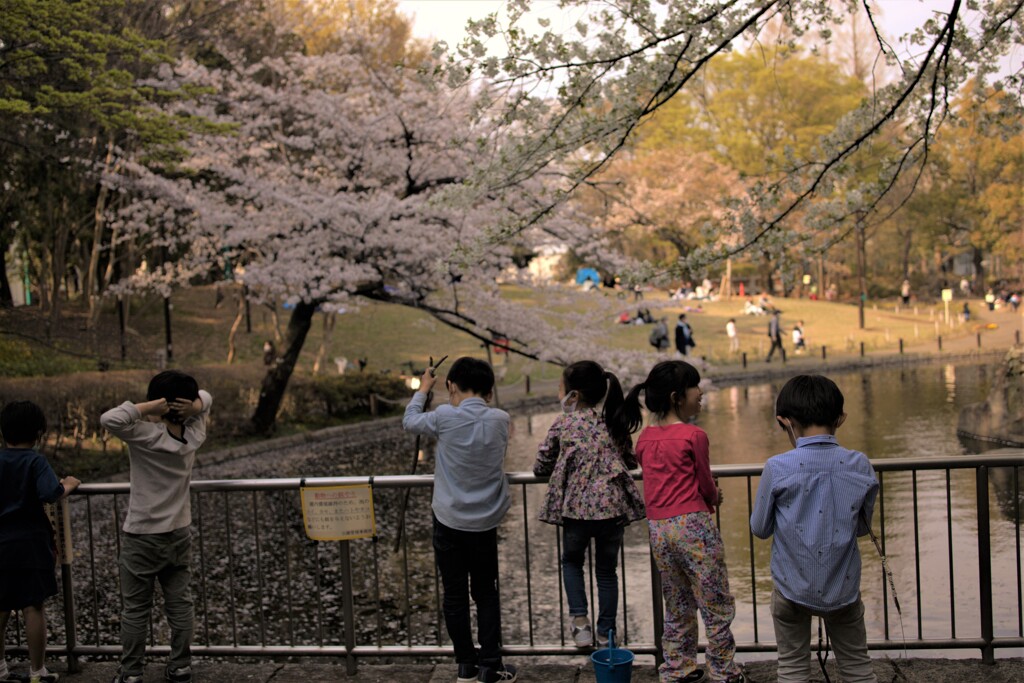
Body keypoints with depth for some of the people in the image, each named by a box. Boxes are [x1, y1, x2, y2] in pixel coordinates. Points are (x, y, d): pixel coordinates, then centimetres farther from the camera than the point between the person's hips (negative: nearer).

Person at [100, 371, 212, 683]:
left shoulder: (146, 435, -20)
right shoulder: (194, 434, -3)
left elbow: (109, 419, -32)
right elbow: (206, 398, 12)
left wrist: (149, 407, -23)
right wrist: (194, 405, -10)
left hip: (141, 537, -5)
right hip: (179, 534, 5)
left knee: (135, 609, 7)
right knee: (180, 605, 12)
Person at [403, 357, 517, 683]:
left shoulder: (445, 417, -13)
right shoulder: (500, 420, -7)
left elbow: (409, 421, 6)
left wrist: (422, 390, 22)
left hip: (449, 521, -2)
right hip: (485, 523, 2)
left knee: (455, 595, 10)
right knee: (486, 593, 14)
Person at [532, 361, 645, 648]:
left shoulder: (562, 424, 1)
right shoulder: (615, 424, 8)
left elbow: (540, 466, 5)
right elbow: (630, 462, 18)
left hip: (576, 508, -2)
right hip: (613, 506, 2)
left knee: (572, 562, 23)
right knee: (606, 571, 16)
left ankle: (580, 620, 7)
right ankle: (605, 635, 21)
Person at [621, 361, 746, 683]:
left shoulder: (644, 439, 7)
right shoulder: (694, 436, -11)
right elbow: (706, 485, -2)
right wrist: (714, 498, 21)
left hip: (657, 527, 6)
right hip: (693, 524, -6)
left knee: (677, 607, 19)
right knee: (717, 606, 8)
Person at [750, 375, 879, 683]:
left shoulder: (778, 468, -15)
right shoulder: (860, 466, -8)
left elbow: (760, 528, -3)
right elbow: (863, 526, 6)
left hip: (793, 588, -2)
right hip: (843, 588, 2)